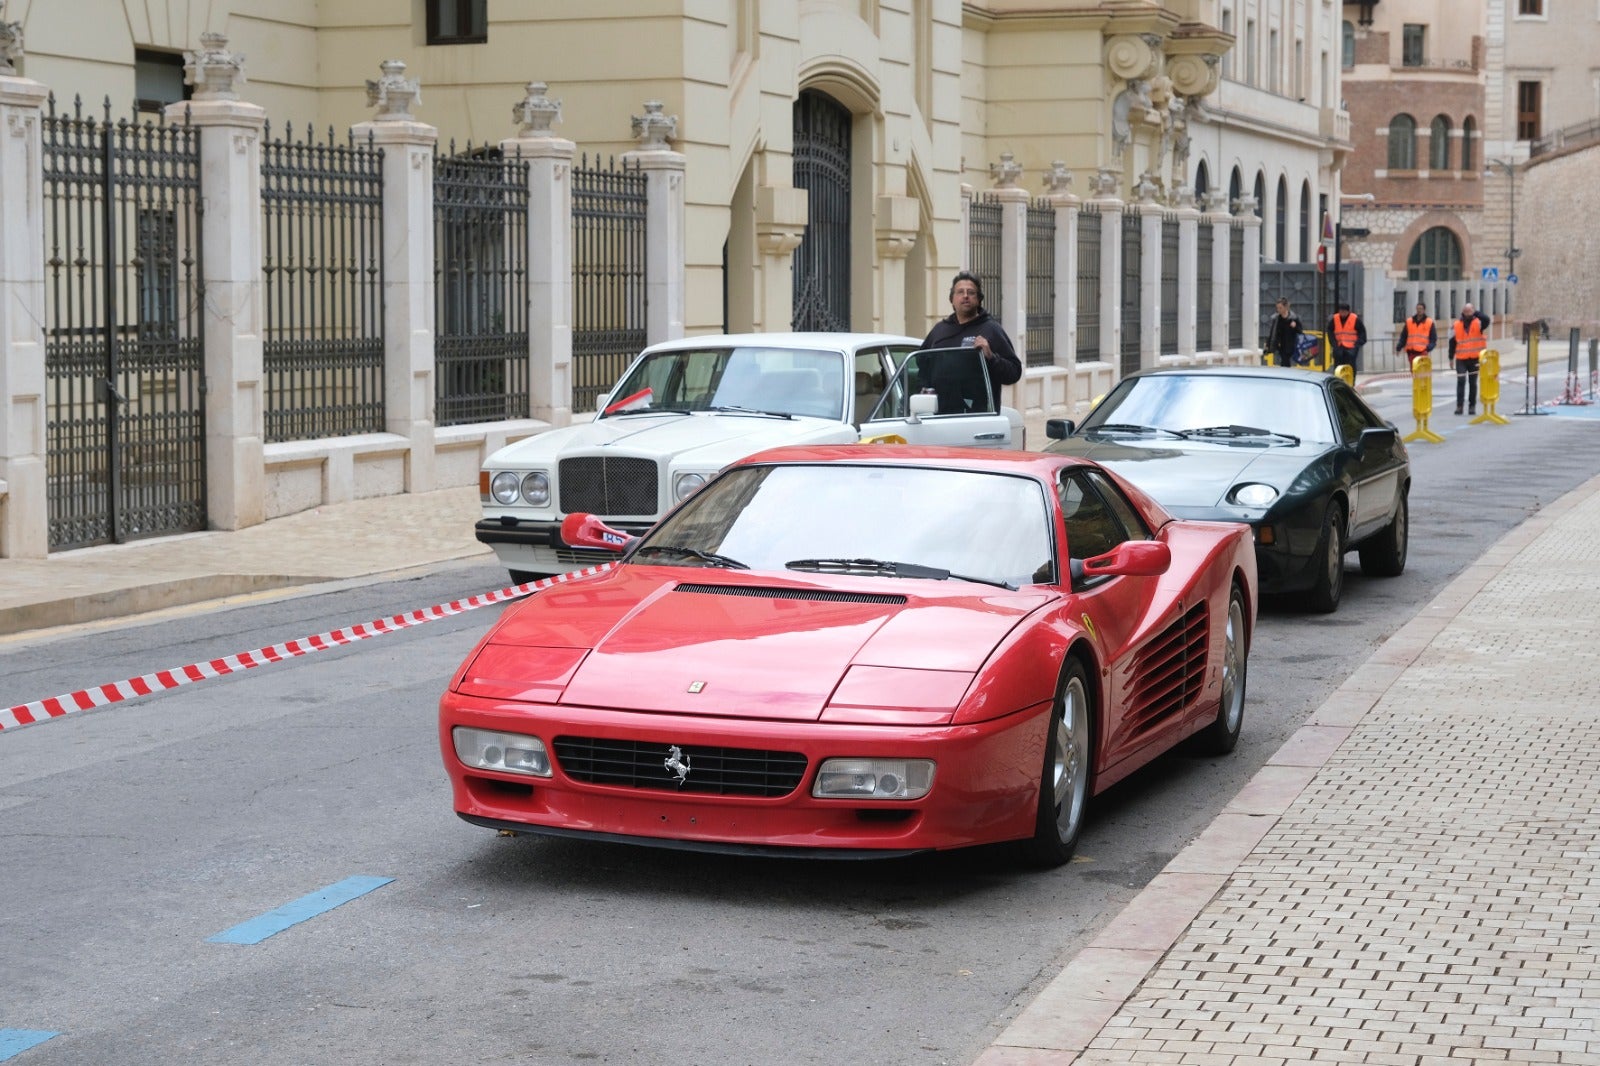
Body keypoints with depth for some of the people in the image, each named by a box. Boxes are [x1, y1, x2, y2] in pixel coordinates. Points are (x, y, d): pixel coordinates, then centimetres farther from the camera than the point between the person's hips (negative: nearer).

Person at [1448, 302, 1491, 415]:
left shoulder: (1478, 323, -1)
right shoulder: (1456, 325, 2)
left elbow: (1487, 320, -24)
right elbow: (1452, 342, 7)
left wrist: (1475, 313, -24)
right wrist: (1451, 357, 7)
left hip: (1475, 358, 0)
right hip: (1461, 359, 0)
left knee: (1473, 382, 7)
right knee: (1461, 381, -8)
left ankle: (1472, 406, 15)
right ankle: (1459, 406, -7)